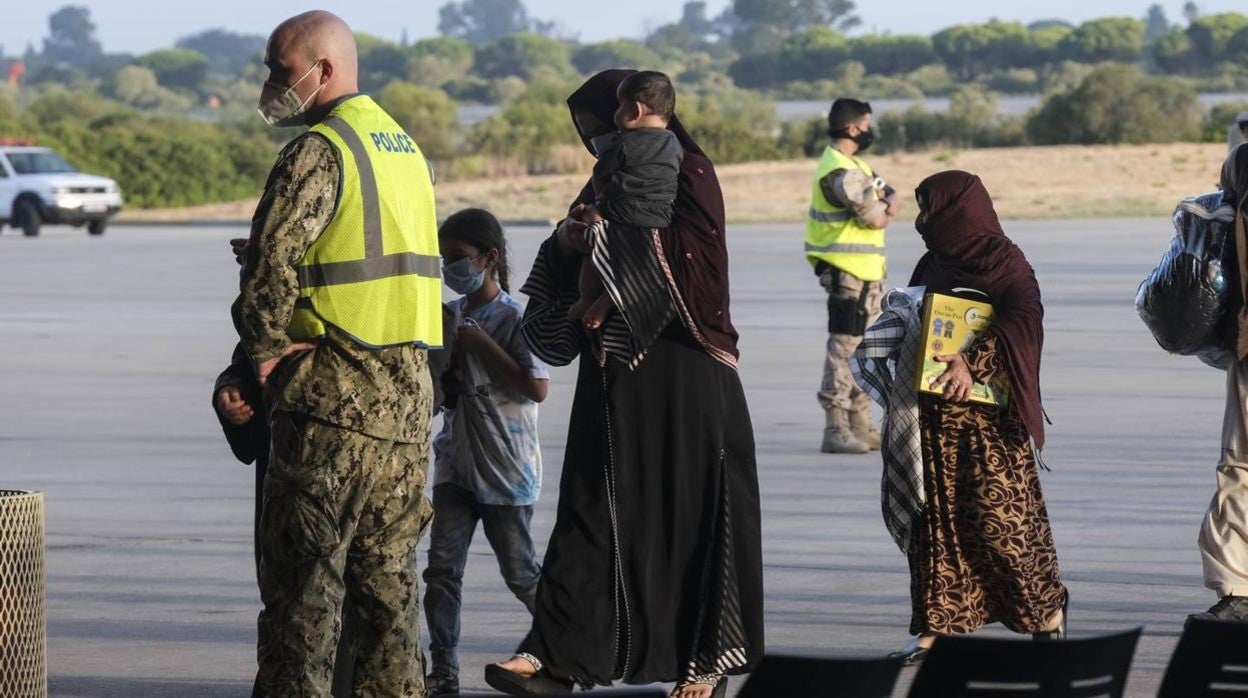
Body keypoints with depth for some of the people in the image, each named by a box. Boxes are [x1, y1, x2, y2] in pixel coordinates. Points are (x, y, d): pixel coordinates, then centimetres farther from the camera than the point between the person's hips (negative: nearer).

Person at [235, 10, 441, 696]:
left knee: (303, 573, -4)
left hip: (334, 393, -8)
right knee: (387, 573, 12)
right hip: (406, 394, 8)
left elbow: (271, 257, -22)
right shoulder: (405, 147, 17)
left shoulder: (320, 150, -11)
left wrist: (267, 350, -8)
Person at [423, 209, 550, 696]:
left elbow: (536, 388, -19)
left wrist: (481, 344, -18)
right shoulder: (449, 315, 8)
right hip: (456, 463, 6)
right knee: (442, 567, -4)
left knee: (520, 571, 4)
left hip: (505, 468, -6)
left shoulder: (514, 318, -11)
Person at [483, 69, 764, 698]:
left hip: (684, 382, -6)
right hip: (614, 382, 6)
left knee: (693, 513, 2)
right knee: (593, 510, -1)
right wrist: (567, 245, -6)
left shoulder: (689, 179, -7)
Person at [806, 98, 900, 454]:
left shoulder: (854, 166, 16)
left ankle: (861, 425, 22)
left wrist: (883, 206, -11)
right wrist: (885, 208, 2)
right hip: (847, 272, -11)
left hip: (866, 271, 11)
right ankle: (835, 430, -10)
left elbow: (892, 202, 11)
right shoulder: (840, 172, -18)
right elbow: (875, 219, -20)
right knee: (844, 346, -10)